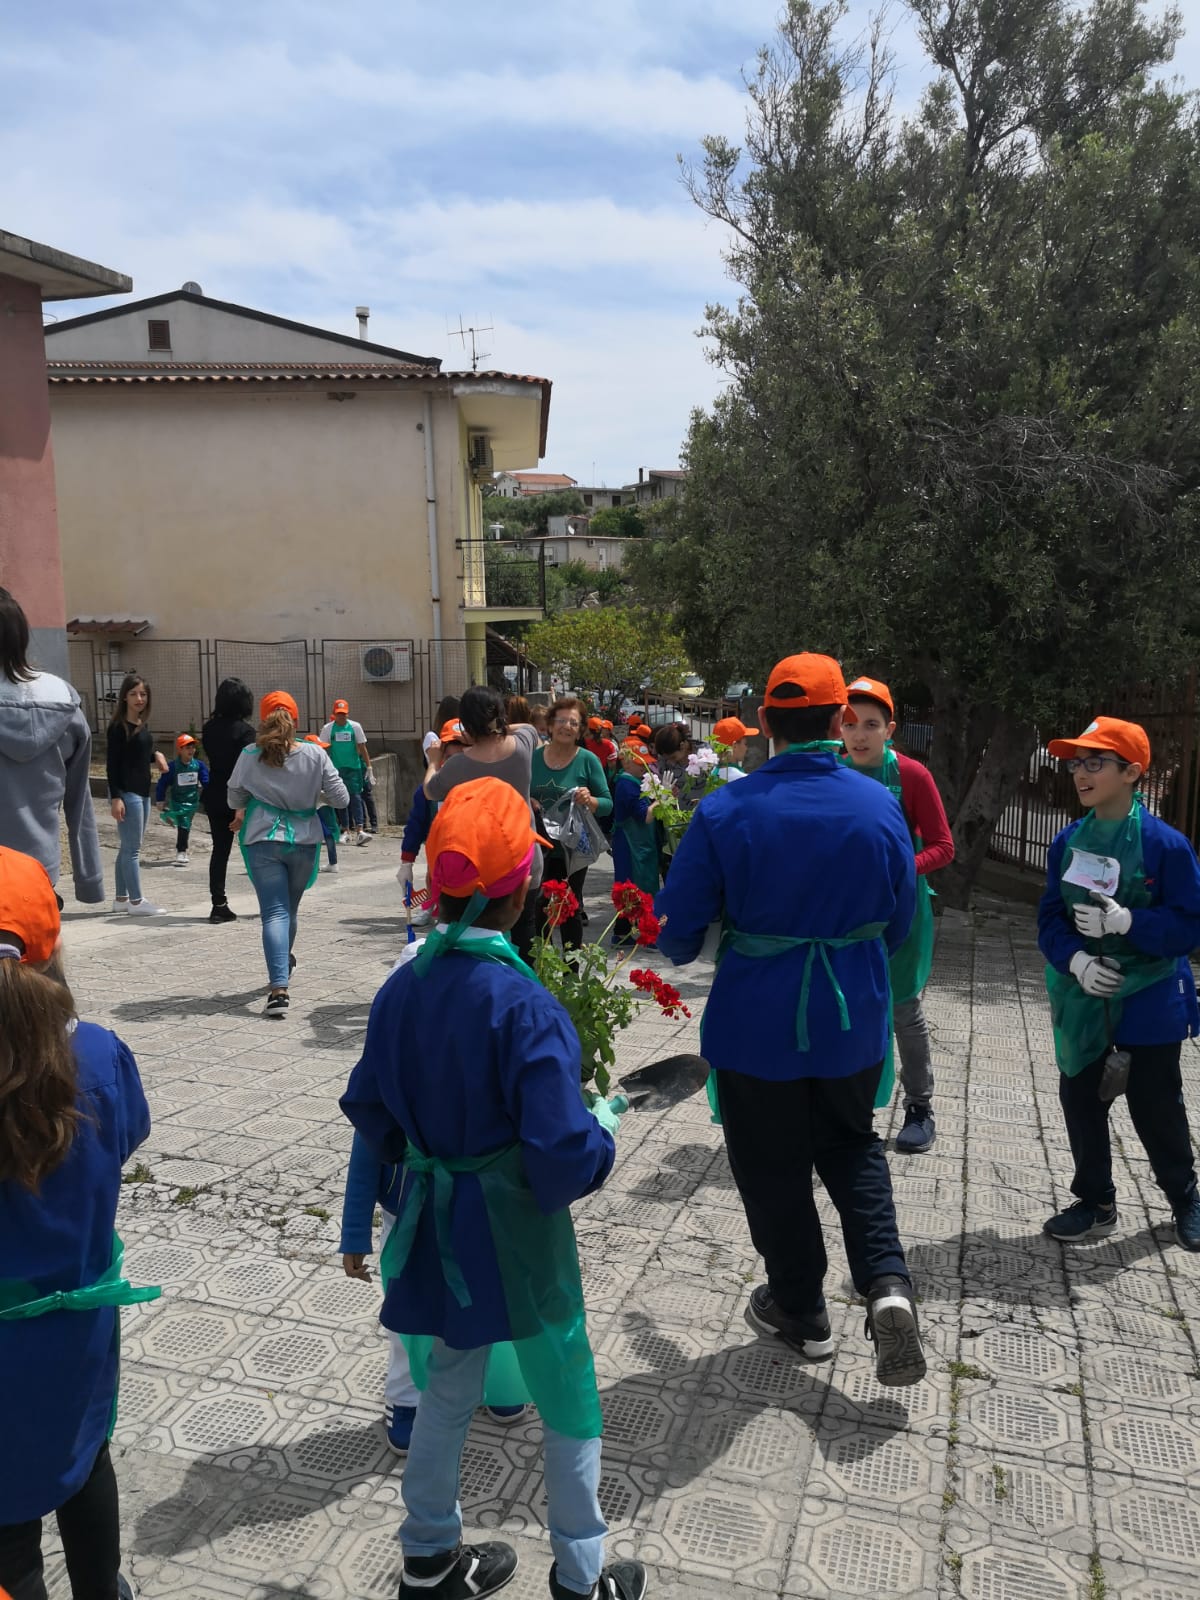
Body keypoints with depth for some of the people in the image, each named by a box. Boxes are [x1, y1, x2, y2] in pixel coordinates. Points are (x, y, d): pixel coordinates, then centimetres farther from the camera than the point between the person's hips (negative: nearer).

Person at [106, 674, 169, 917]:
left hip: (143, 791, 8)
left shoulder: (143, 724, 10)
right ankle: (136, 901, 1)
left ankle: (121, 898, 22)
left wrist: (156, 755, 1)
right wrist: (115, 797, -19)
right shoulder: (119, 726, -12)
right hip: (126, 792, -8)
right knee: (132, 849, -4)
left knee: (128, 848, 14)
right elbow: (112, 763, -14)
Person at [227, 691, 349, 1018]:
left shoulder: (250, 756, -7)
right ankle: (283, 964, 44)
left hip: (263, 841, -2)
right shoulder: (315, 754, -6)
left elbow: (235, 798, 6)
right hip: (304, 840, 2)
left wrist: (242, 813, 28)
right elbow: (340, 797, -4)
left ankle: (279, 987, -18)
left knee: (275, 912, -4)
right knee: (289, 909, 21)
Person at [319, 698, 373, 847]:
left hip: (354, 767, -1)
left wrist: (368, 766, 3)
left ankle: (359, 830, -16)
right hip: (336, 769, 1)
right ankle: (347, 830, 12)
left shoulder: (355, 726, 3)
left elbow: (362, 748, 6)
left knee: (355, 796, -9)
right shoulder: (328, 728, 2)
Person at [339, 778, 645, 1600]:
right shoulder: (526, 1007, -27)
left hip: (435, 1228, 6)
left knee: (448, 1388, 26)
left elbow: (369, 1109, 4)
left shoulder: (403, 988, -8)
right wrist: (601, 1127, -8)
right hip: (517, 1238, -6)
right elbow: (565, 1161, -27)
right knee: (569, 1403, 18)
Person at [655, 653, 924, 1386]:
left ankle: (802, 1310, 33)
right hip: (853, 1021, 3)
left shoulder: (725, 811, -18)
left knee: (774, 1168, 17)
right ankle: (888, 1283, 7)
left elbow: (678, 929, -12)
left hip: (758, 1023, -2)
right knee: (852, 1147, 25)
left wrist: (686, 947, 12)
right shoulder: (880, 805, -10)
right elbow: (898, 923, 3)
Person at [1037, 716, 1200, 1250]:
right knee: (1080, 1103, 11)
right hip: (1082, 1001, 4)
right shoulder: (1068, 842, -1)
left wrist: (1127, 921, -27)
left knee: (1156, 1110, 11)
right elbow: (1050, 918, 1)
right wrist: (1074, 960, -17)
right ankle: (1095, 1203, 31)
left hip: (1149, 1004, -4)